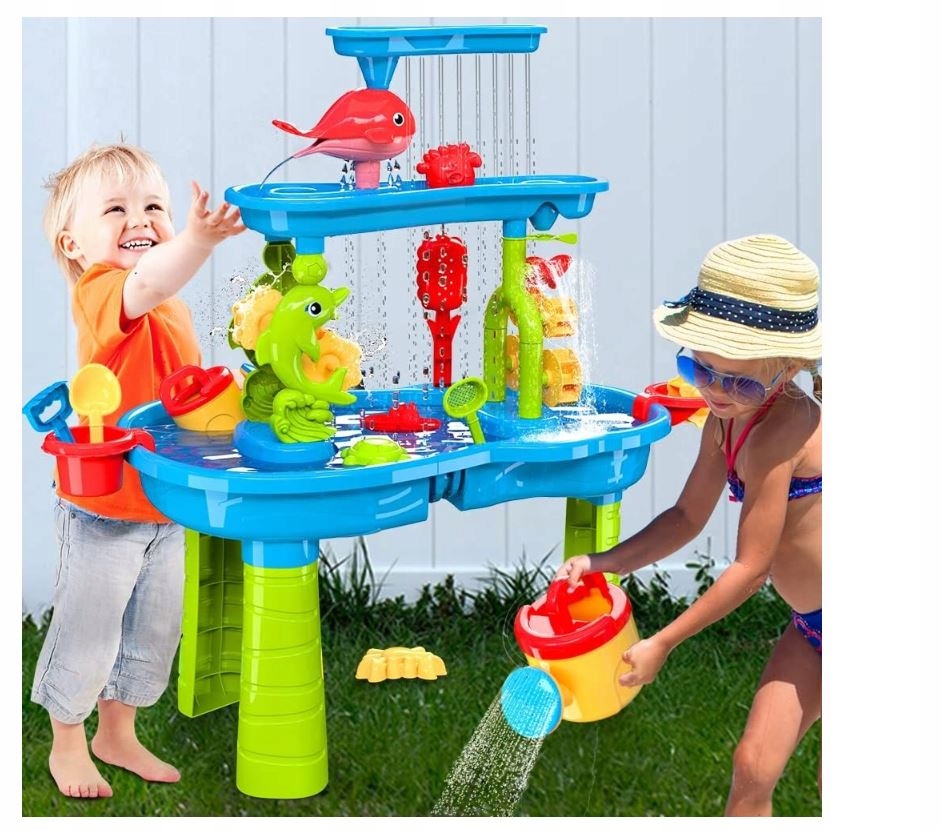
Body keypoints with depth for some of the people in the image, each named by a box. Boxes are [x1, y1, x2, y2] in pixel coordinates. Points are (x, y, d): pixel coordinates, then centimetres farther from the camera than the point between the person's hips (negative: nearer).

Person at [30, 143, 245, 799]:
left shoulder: (172, 308, 8)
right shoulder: (99, 293, -22)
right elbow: (144, 283, -47)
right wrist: (199, 240, -63)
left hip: (165, 507, 8)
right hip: (105, 508, -8)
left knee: (155, 629, 19)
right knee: (87, 629, 7)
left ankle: (117, 734, 39)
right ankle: (68, 745, 28)